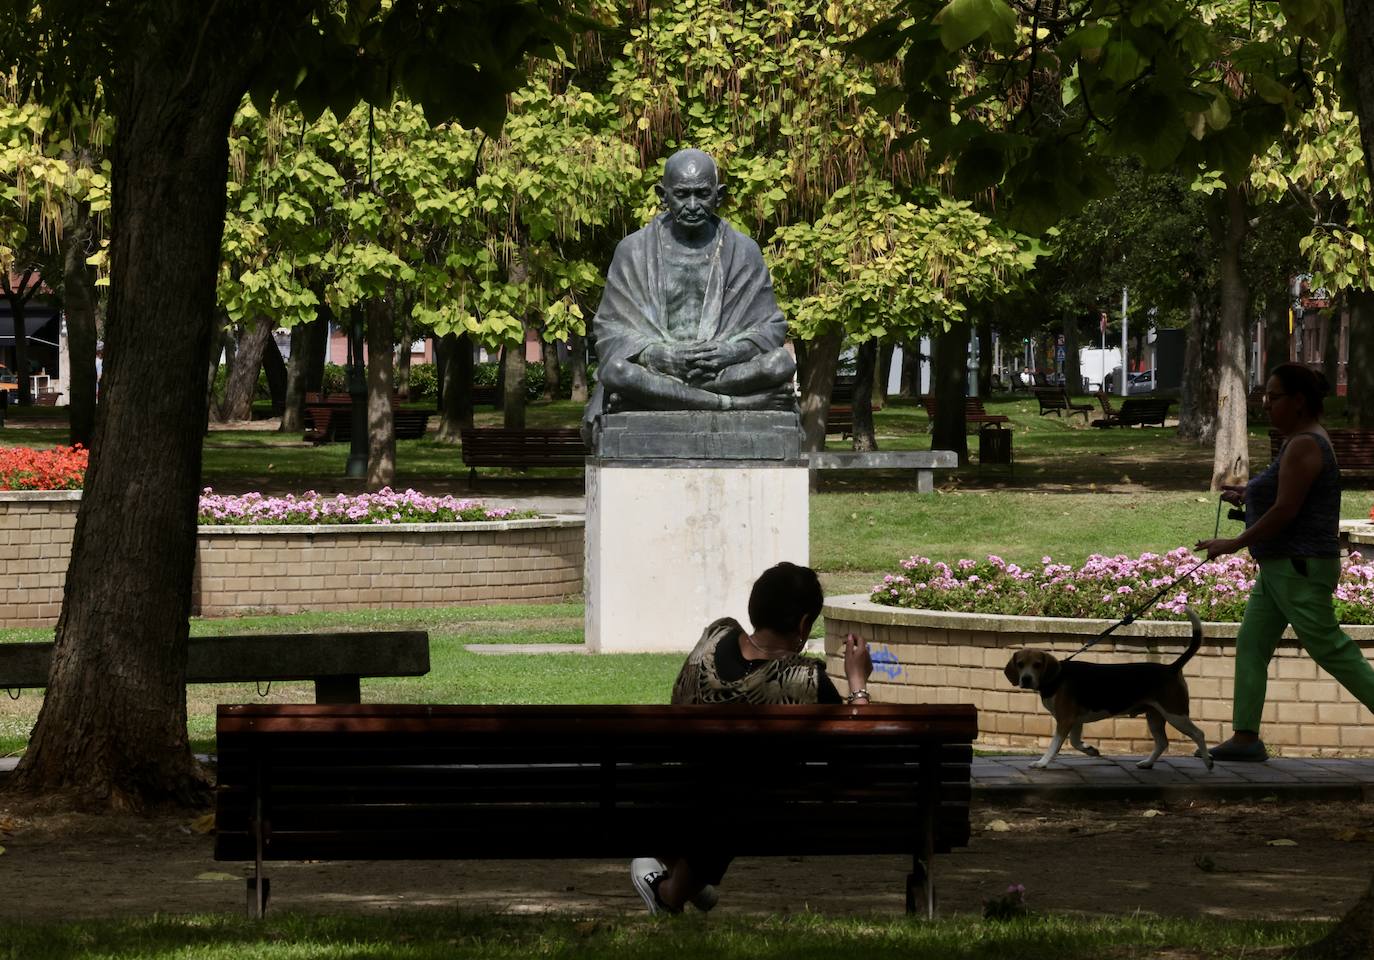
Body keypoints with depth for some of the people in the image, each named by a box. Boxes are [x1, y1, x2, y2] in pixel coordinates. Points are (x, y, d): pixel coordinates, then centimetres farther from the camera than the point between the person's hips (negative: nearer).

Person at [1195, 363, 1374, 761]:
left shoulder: (1304, 446, -17)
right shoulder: (1299, 441, 15)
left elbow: (1285, 510, -22)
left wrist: (1235, 544, -15)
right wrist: (1247, 495, 15)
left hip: (1301, 569, -11)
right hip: (1280, 569, 11)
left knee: (1330, 649, -9)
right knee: (1251, 645, 6)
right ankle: (1246, 738, 5)